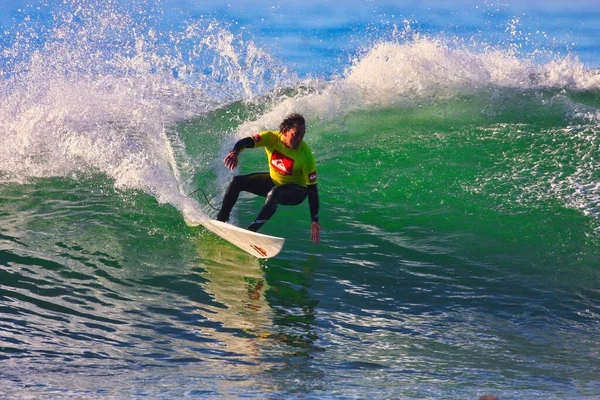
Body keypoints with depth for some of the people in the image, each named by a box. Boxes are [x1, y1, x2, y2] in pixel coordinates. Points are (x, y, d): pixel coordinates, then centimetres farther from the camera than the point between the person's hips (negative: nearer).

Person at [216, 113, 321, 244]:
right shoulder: (272, 138, -20)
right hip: (273, 181, 5)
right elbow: (245, 142, -27)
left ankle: (252, 229, -39)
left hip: (297, 193, -5)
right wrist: (235, 153, -52)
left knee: (274, 192, -38)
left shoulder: (305, 155, -29)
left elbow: (312, 190, -25)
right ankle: (220, 220, 5)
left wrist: (314, 221, -27)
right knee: (237, 181, -8)